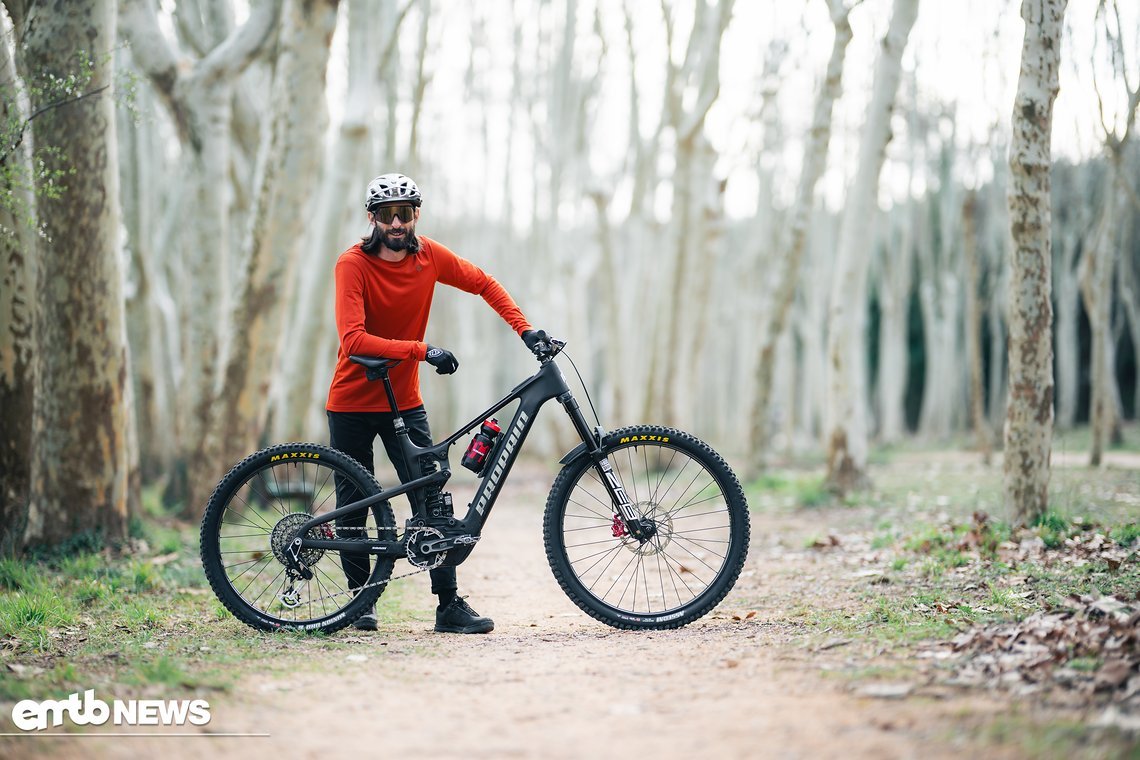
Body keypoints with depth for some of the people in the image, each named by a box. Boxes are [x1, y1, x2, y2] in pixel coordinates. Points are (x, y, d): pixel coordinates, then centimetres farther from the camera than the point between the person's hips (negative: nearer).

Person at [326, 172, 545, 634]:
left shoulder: (429, 256, -4)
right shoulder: (353, 264, -17)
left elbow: (484, 284, 11)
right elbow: (353, 339, -27)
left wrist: (525, 330, -1)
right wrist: (422, 350, -34)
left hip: (403, 402, 3)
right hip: (352, 404, -3)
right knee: (353, 504, 4)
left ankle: (449, 604, -3)